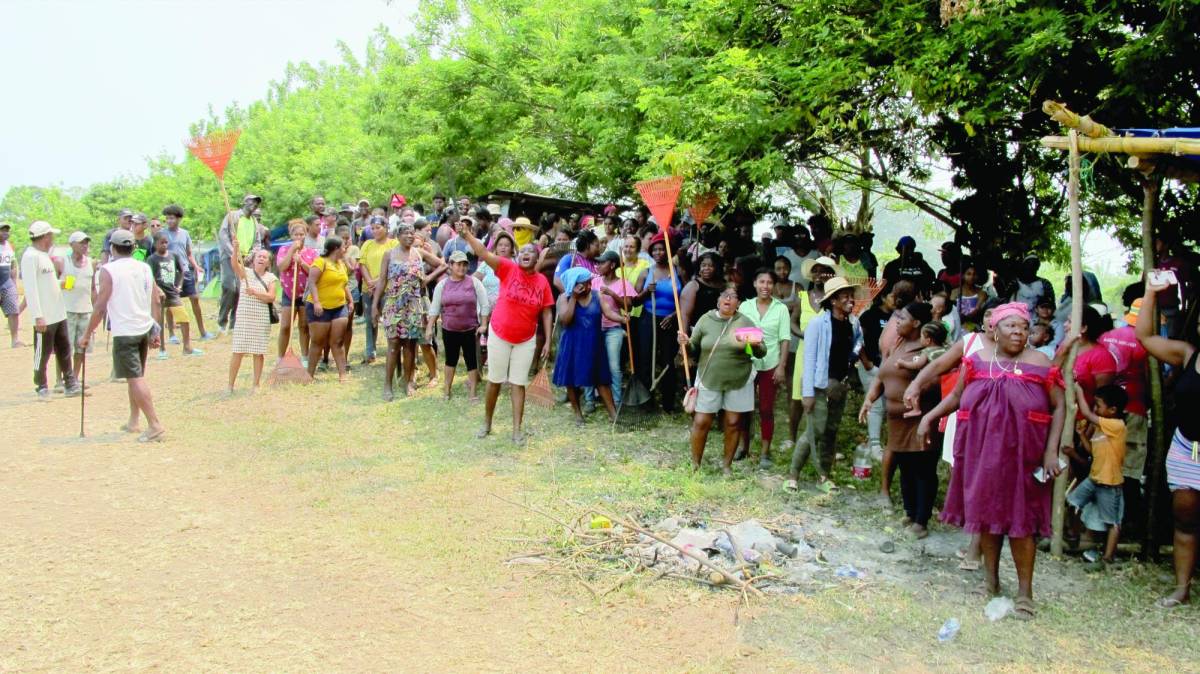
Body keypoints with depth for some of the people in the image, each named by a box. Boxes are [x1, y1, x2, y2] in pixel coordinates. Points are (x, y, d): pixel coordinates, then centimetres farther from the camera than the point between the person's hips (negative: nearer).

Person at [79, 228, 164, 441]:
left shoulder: (109, 270, -9)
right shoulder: (145, 268, 9)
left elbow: (100, 307, -12)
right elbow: (156, 301, 10)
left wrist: (87, 334, -4)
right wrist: (156, 331, 17)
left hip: (124, 332, -7)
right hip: (145, 328, 7)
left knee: (135, 379, -7)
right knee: (136, 377, 18)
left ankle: (155, 425, -13)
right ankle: (134, 422, 24)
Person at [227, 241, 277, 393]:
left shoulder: (270, 277, 3)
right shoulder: (245, 272, 1)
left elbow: (271, 297, -7)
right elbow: (235, 264, -20)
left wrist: (255, 292, -20)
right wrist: (235, 249, -37)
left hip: (262, 320, 1)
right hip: (244, 318, -1)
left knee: (259, 352, 4)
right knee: (238, 351, 0)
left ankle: (256, 385, 14)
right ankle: (230, 384, 7)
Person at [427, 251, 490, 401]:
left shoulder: (474, 282, -4)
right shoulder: (442, 284, 0)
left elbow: (484, 305, -3)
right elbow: (435, 308, 3)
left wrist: (483, 325, -9)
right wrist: (430, 327, 0)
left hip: (470, 330, -1)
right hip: (449, 330, 2)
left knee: (472, 360, 2)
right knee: (451, 359, 14)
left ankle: (473, 391, 11)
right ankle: (447, 389, 26)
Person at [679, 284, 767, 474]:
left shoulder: (744, 322, -3)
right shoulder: (705, 320, -1)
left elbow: (761, 352, -3)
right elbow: (694, 350, 6)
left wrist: (755, 345, -25)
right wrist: (686, 343, -16)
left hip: (738, 381, 0)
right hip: (709, 380, 0)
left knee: (733, 423, 7)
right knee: (701, 422, 1)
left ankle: (727, 464, 22)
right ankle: (695, 463, 16)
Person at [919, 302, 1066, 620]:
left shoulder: (1040, 365, -3)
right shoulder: (977, 361, 3)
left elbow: (1058, 408, -2)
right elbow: (956, 396, 14)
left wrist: (1051, 451, -10)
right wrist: (930, 416, 2)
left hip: (1021, 455, -3)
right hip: (981, 452, 3)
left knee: (1020, 519, -1)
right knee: (986, 512, 12)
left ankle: (1025, 591, 9)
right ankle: (990, 579, 27)